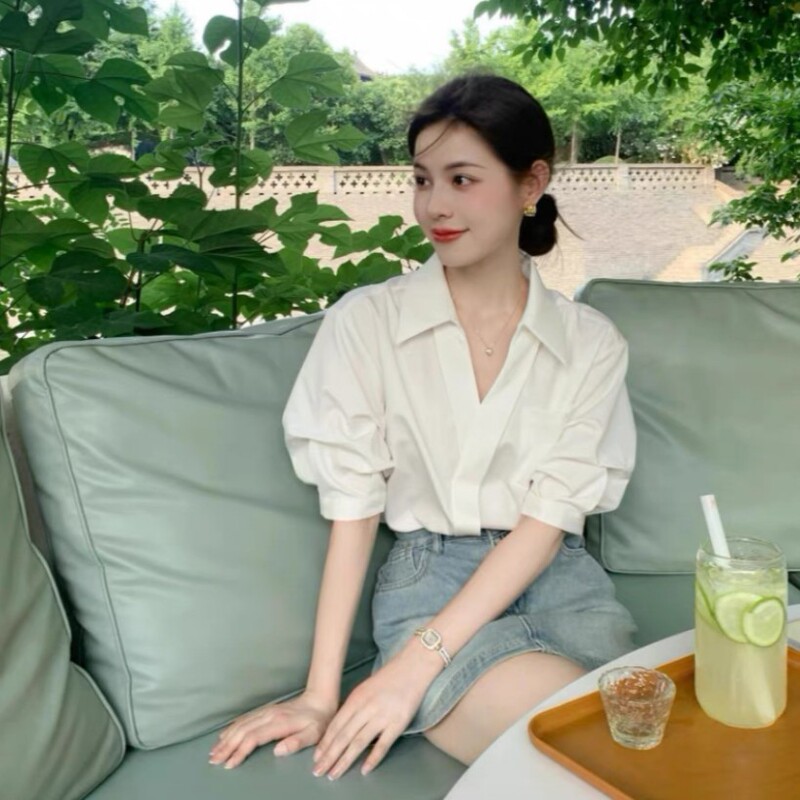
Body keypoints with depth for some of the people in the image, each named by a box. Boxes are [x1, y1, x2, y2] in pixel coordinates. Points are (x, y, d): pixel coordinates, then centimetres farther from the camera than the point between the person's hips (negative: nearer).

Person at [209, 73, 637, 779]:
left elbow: (548, 519, -7)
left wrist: (416, 663, -17)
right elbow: (352, 509, -5)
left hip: (556, 576, 3)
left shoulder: (591, 343, 0)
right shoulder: (365, 324, -5)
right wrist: (320, 694, -10)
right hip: (427, 578, -3)